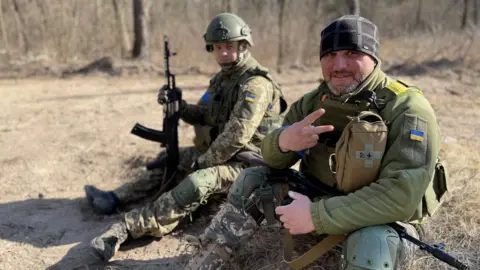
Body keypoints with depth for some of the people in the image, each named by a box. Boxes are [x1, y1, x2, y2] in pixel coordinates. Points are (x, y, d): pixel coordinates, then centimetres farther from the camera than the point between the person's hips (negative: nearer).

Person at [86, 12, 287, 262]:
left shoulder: (255, 84, -20)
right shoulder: (223, 78, 11)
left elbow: (237, 135, -28)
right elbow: (206, 116, 16)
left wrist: (202, 162, -17)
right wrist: (179, 106, -4)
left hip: (246, 161, -10)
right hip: (220, 152, 10)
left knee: (197, 183, -35)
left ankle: (128, 227, -39)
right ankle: (117, 198, 15)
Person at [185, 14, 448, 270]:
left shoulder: (407, 110, -21)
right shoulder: (314, 101, -2)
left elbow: (402, 195, -30)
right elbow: (273, 159, 1)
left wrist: (317, 216, -31)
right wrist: (284, 141, -25)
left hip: (382, 220, -5)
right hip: (318, 200, 5)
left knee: (371, 247, -39)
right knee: (250, 182, -5)